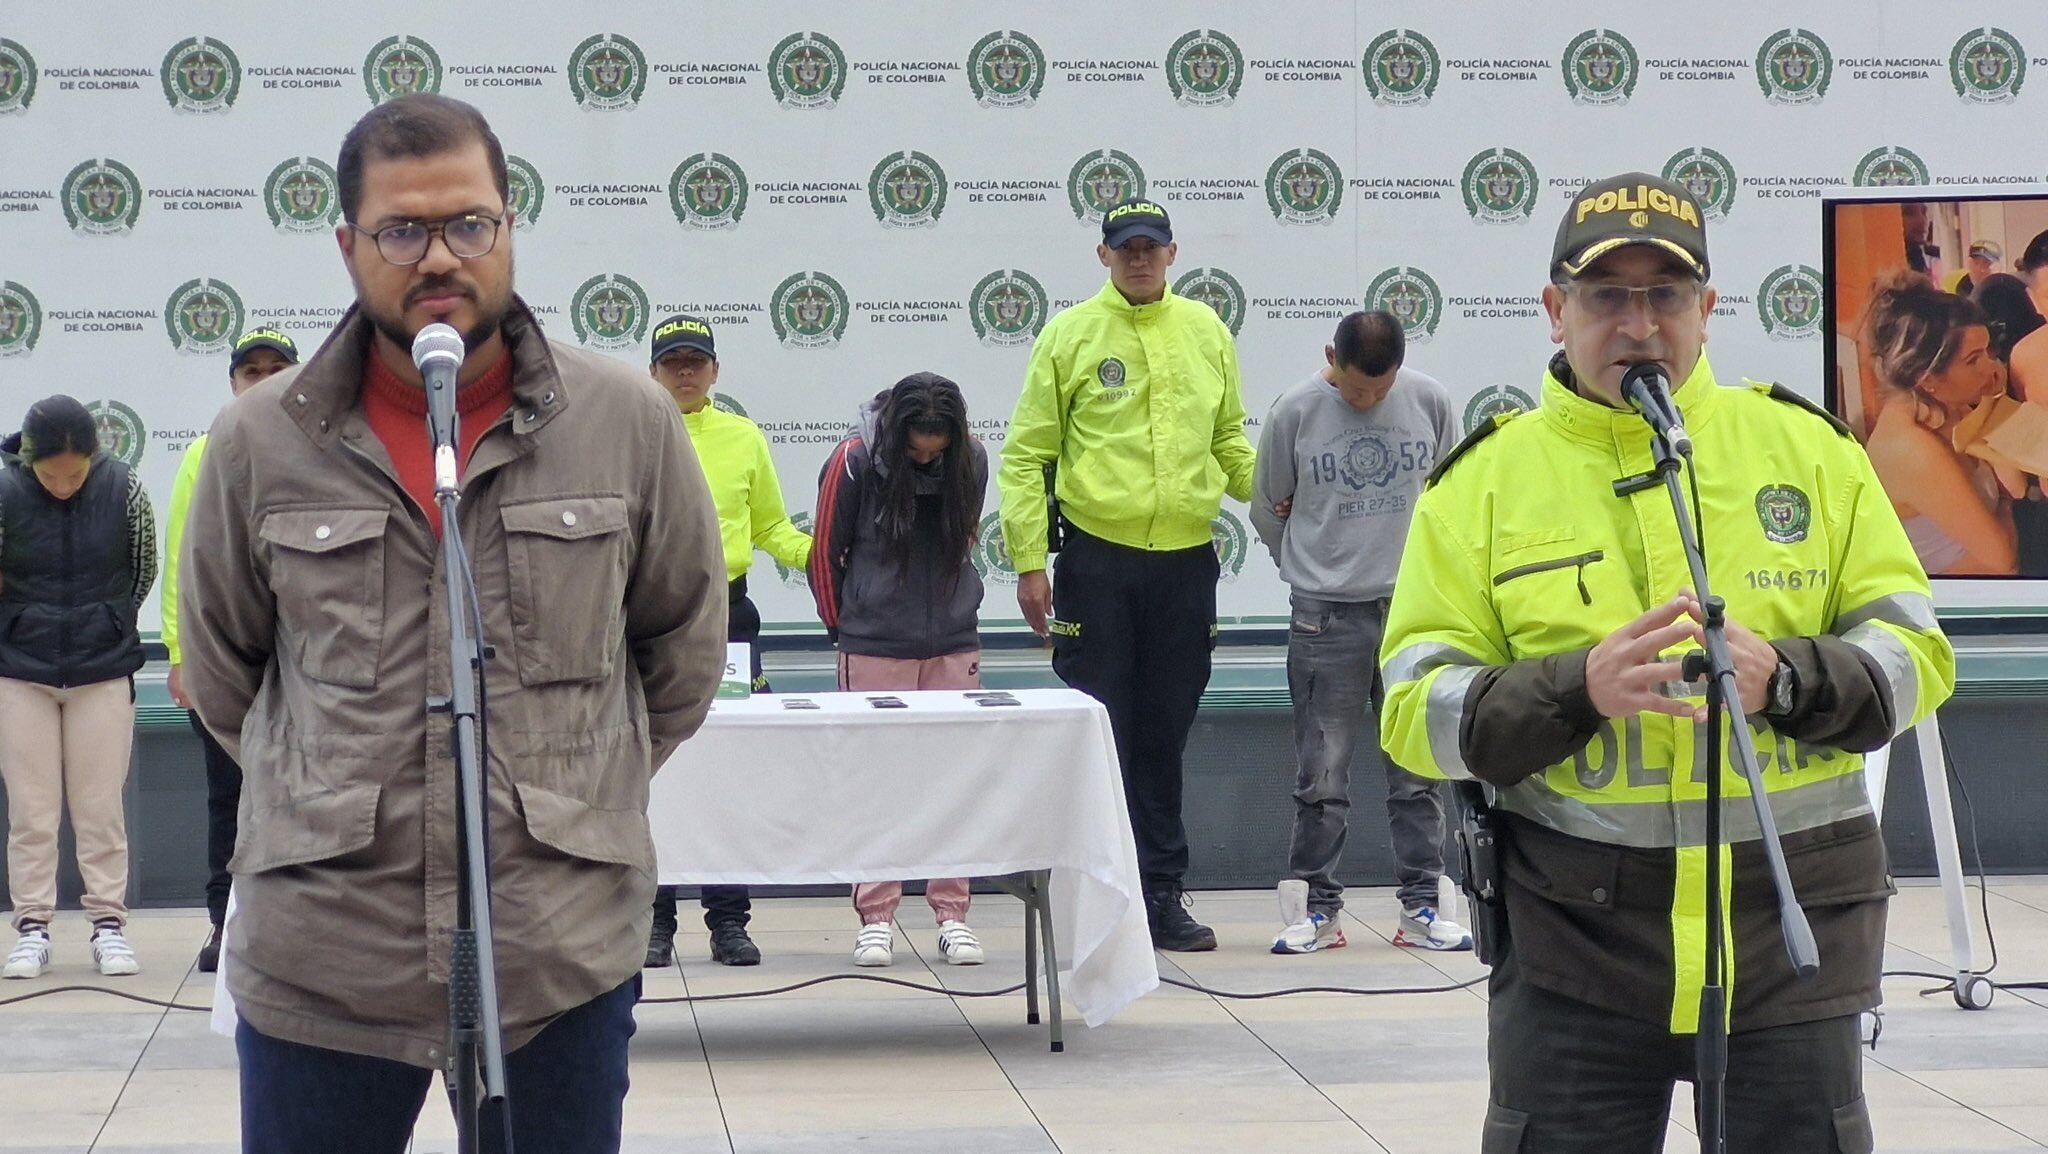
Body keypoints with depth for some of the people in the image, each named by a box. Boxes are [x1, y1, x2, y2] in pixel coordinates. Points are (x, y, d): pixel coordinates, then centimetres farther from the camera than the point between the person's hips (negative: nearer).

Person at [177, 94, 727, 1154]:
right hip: (318, 958, 0)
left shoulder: (628, 421, 1)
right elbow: (219, 663, 15)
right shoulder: (257, 443, 1)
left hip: (566, 952, 0)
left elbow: (684, 641, 14)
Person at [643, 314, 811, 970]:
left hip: (727, 614, 1)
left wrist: (816, 552, -1)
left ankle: (729, 920, 7)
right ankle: (654, 922, 6)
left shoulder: (743, 438, 10)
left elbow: (771, 527, 15)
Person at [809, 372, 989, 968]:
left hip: (953, 647, 3)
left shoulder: (971, 460, 0)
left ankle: (952, 913, 12)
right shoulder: (854, 461, -11)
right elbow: (824, 554, 1)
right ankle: (876, 919, 7)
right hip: (874, 652, -3)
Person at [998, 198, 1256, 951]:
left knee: (1165, 738, 9)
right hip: (1097, 559, -3)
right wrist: (1028, 561, -7)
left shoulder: (1207, 331, 10)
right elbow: (1027, 456, -1)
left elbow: (1229, 443, 17)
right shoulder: (1070, 336, 0)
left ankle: (1161, 895, 15)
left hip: (1187, 561, 3)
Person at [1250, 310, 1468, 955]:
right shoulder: (1295, 412, -4)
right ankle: (1317, 907, 9)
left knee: (1418, 768, 5)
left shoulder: (1429, 401, 1)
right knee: (1322, 774, 1)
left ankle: (1420, 906, 11)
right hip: (1325, 615, -2)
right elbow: (1267, 509, 9)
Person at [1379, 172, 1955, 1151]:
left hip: (1794, 923, 1)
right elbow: (1416, 711, -3)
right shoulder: (1484, 480, 2)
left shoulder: (1807, 447, 5)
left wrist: (1783, 679, -17)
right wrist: (1577, 690, -20)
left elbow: (1913, 655, 3)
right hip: (1573, 927, -1)